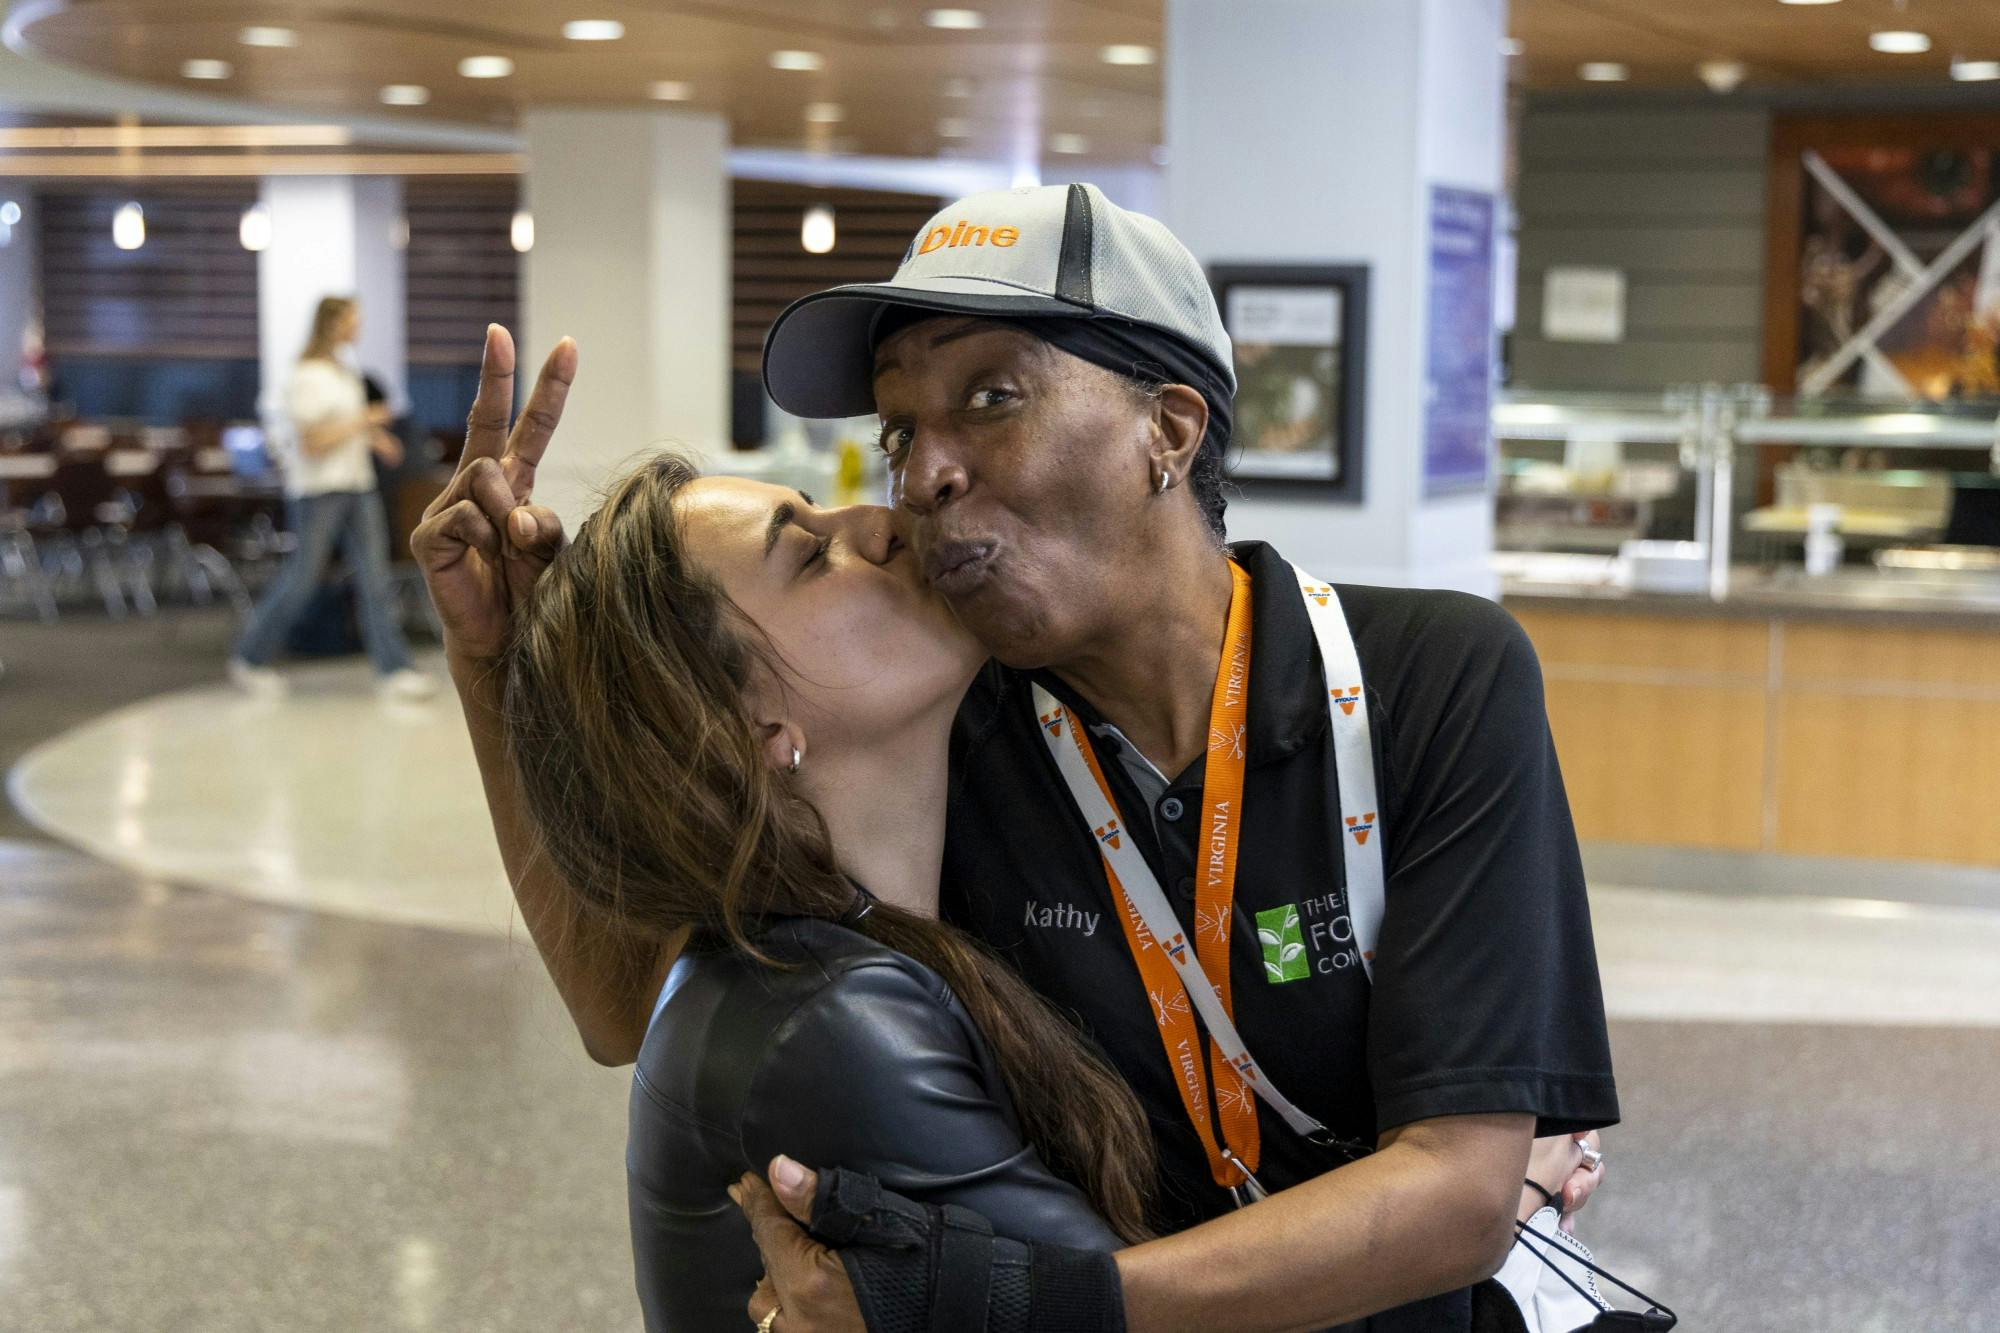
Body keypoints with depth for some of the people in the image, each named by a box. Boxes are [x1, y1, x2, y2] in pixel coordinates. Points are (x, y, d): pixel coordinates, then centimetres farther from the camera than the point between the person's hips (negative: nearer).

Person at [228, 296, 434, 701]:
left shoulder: (344, 372, 13)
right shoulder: (306, 378, -14)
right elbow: (311, 442, -19)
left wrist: (374, 438, 9)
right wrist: (362, 422, -15)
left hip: (358, 485, 8)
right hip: (318, 488, -8)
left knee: (374, 574, 0)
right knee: (302, 576, 0)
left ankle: (395, 670, -3)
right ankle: (250, 659, 18)